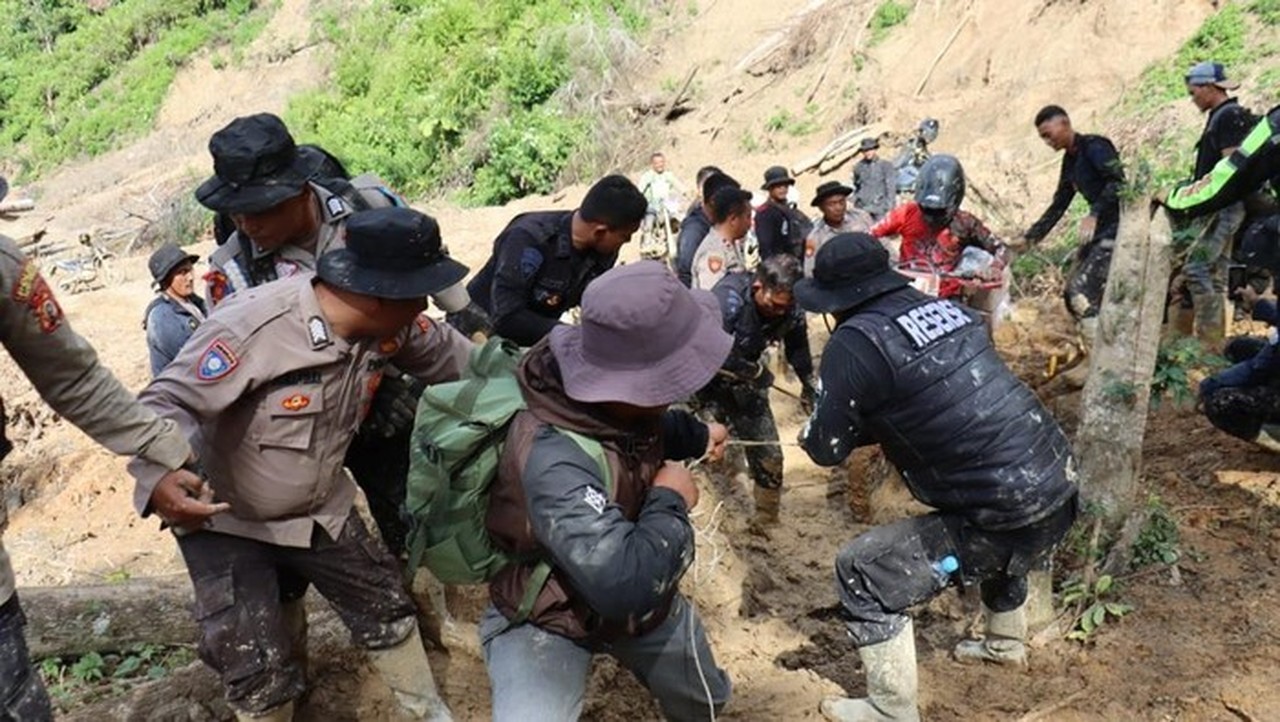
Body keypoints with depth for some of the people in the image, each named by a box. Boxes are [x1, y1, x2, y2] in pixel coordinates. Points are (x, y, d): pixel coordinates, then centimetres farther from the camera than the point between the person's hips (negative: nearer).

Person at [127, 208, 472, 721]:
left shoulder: (390, 324, -15)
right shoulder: (253, 326, -35)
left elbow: (444, 351, 5)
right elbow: (164, 404, -31)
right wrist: (163, 477, -49)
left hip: (320, 507, 6)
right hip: (226, 521, -5)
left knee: (385, 606, 15)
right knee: (256, 664, -2)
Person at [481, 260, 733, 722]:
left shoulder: (611, 400, -17)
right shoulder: (555, 457, -43)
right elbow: (624, 586, -49)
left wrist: (696, 436, 23)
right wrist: (670, 503, -33)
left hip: (638, 592, 7)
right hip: (548, 620, -7)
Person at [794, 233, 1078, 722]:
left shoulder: (856, 341, -14)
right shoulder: (944, 307, 9)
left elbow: (828, 449, -6)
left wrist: (809, 434, 16)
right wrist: (867, 422, 28)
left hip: (1012, 517, -8)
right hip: (1060, 489, 8)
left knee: (862, 573, 5)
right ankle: (1006, 644, 62)